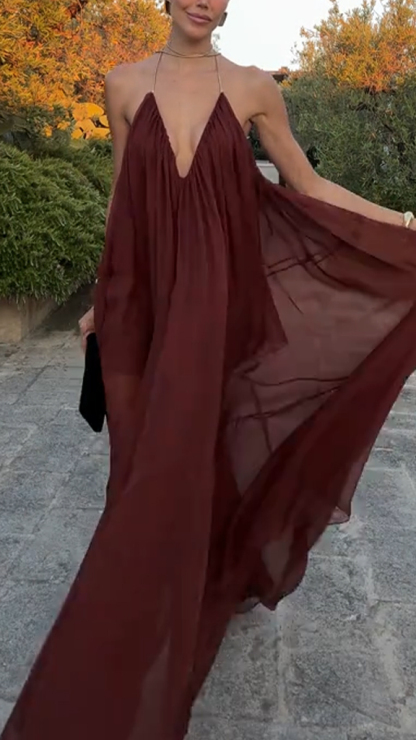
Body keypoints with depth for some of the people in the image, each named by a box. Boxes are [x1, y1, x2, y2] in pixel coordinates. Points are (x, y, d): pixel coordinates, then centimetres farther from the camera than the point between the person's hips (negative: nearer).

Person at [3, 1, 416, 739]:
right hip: (143, 296, 3)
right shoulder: (125, 85, 8)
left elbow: (308, 188, 8)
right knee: (149, 459, 8)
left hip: (210, 298, -2)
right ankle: (214, 577, 33)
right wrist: (105, 296, 13)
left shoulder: (254, 89, 3)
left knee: (174, 461, -2)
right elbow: (124, 201, 12)